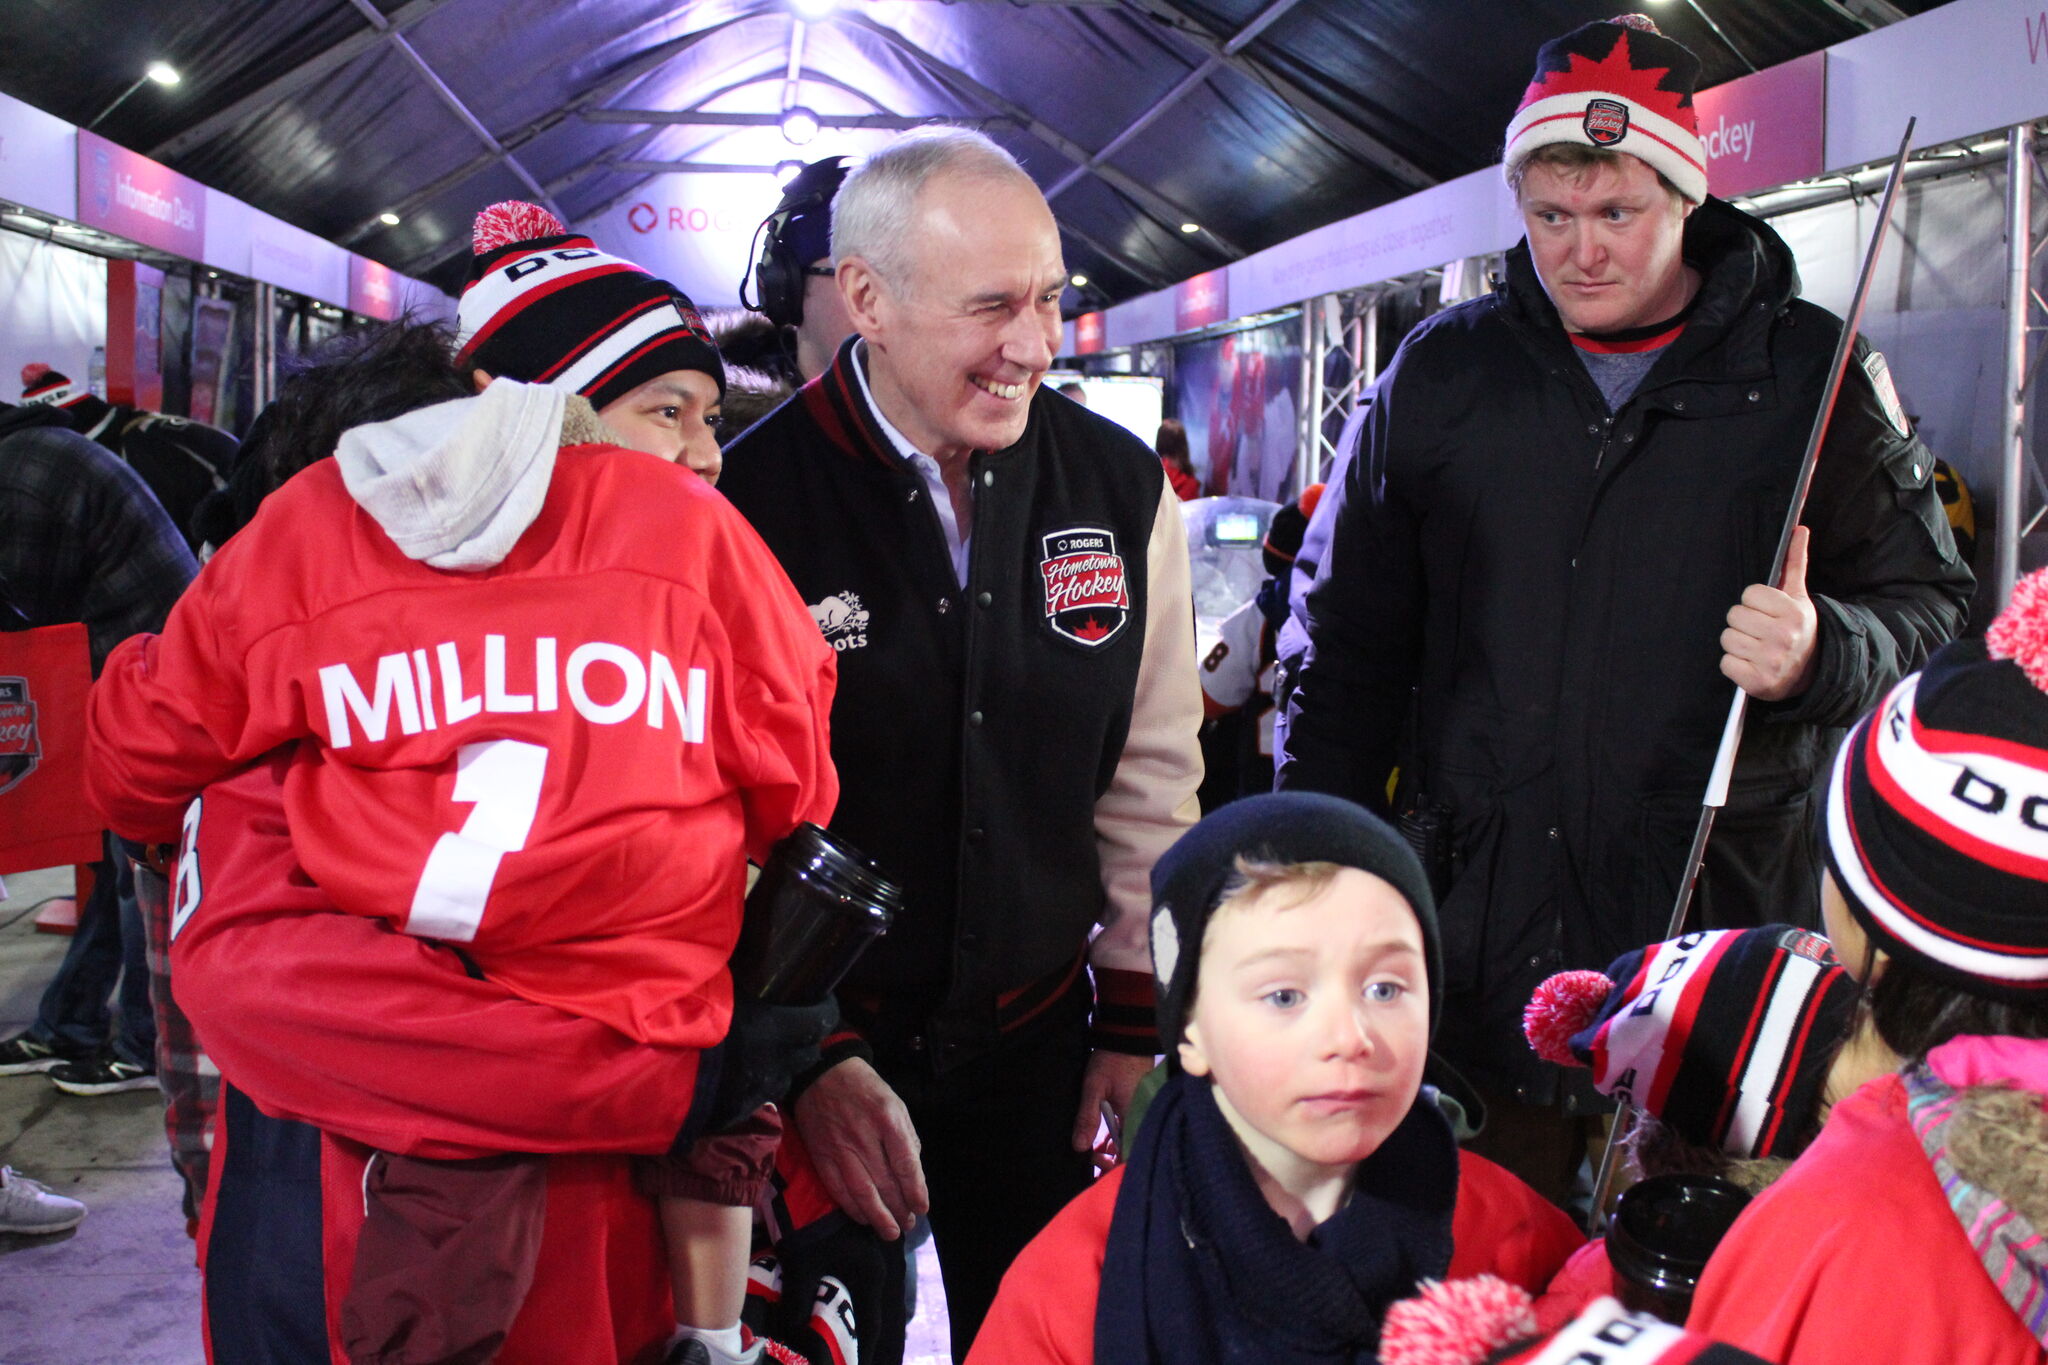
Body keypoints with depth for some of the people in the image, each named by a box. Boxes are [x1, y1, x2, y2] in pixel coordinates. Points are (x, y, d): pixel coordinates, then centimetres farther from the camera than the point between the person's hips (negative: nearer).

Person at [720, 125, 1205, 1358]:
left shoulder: (1122, 488, -2)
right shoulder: (753, 502, -15)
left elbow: (1150, 774, 5)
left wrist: (1141, 1014, 6)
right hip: (819, 1050, -3)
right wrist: (811, 1056, -12)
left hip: (1035, 1042, 3)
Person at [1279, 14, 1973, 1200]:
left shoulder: (1810, 374, 3)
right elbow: (1359, 648, 14)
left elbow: (1931, 603, 9)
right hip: (1478, 915, 2)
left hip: (1724, 919, -1)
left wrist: (1825, 650, -14)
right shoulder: (1441, 373, 9)